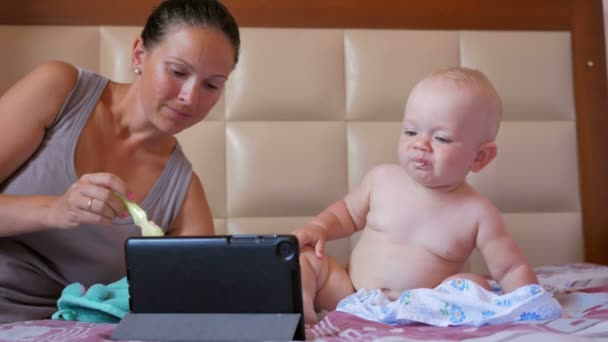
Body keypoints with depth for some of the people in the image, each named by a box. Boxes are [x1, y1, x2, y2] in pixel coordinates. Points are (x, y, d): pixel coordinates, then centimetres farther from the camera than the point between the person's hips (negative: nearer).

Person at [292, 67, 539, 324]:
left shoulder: (477, 213, -7)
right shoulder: (382, 178, 0)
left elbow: (513, 270, 1)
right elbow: (347, 212, 17)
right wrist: (320, 227, -1)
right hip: (348, 292, 3)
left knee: (475, 286, -25)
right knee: (304, 258, -12)